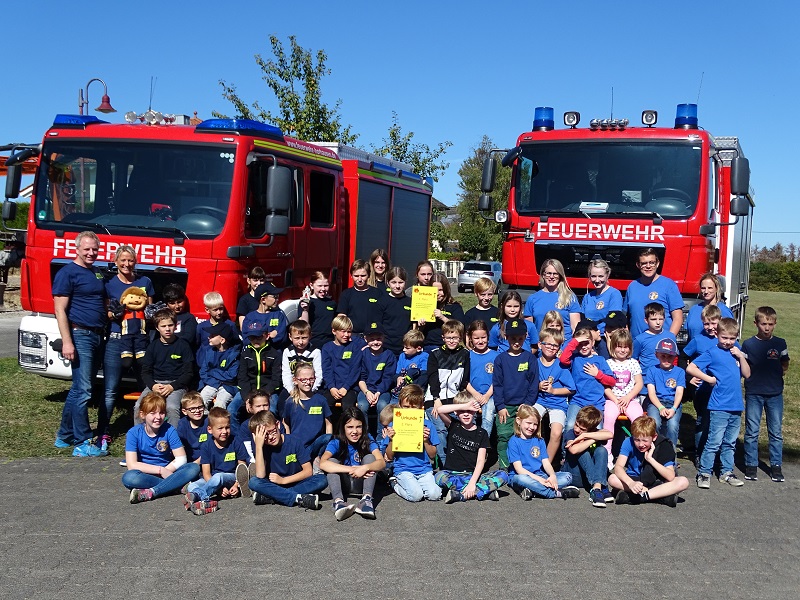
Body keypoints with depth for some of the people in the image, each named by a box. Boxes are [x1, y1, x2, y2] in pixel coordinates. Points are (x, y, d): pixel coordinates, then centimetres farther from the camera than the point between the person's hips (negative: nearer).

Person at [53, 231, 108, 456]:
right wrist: (67, 342, -19)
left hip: (98, 336, 8)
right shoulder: (67, 273, -8)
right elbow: (60, 310, -13)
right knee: (82, 391, -9)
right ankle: (82, 443, -3)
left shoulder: (98, 273, 16)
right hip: (80, 336, -8)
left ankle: (64, 436, 24)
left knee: (78, 389, 14)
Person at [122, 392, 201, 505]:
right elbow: (132, 465, -16)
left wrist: (166, 470, -19)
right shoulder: (134, 433, -8)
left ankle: (150, 493, -33)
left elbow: (181, 459, -6)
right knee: (129, 478, -35)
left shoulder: (169, 430, -3)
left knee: (194, 468, -24)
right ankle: (175, 486, -24)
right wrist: (160, 470, -19)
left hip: (167, 472, 2)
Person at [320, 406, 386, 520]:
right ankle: (338, 501, -44)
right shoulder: (336, 443, -13)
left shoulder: (368, 440, -9)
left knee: (369, 457, -21)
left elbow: (381, 462, -24)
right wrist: (351, 470, -41)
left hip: (361, 483, 1)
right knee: (332, 461, -24)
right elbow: (323, 463, -32)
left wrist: (365, 468, -46)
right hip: (343, 484, -1)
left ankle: (366, 499, -38)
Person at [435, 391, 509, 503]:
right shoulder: (453, 426, 6)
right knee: (439, 477, -35)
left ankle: (460, 495, -29)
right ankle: (486, 490, -28)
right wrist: (465, 405, -15)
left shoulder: (481, 433, 7)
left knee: (503, 475, -21)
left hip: (473, 475, 1)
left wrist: (472, 482, -19)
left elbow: (481, 461, -4)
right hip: (453, 474, -1)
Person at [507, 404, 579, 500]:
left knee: (567, 476, -12)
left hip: (540, 477, 6)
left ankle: (531, 490, -31)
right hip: (521, 476, -6)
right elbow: (519, 468, -13)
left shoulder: (539, 441, 13)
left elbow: (546, 462, 4)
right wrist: (539, 479, -24)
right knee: (522, 479, -40)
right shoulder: (514, 442, -4)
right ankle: (556, 493, -33)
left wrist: (553, 475, -19)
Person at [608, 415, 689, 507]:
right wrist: (631, 483, -43)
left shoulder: (663, 446, -16)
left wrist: (650, 459, -29)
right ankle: (662, 495, -28)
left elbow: (671, 477, -24)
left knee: (683, 482, -27)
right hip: (634, 480, 1)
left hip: (657, 482, -1)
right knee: (612, 479, -29)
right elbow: (618, 467, -25)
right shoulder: (628, 442, -14)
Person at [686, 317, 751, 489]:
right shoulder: (712, 353, -5)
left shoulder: (736, 352, 11)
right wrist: (710, 379, -10)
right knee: (714, 442, -5)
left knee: (730, 443, 14)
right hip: (719, 406, -6)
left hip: (736, 406, 6)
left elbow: (747, 374, 8)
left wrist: (741, 357, -4)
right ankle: (704, 473, 2)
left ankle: (727, 472, 24)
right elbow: (690, 368, -11)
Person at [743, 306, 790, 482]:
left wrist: (773, 374, -2)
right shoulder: (748, 344, -2)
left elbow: (785, 367, 8)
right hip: (754, 393, -1)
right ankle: (751, 465, 14)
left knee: (776, 432, 7)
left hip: (775, 393, 1)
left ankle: (776, 466, 16)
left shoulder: (780, 343, 2)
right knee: (752, 432, 4)